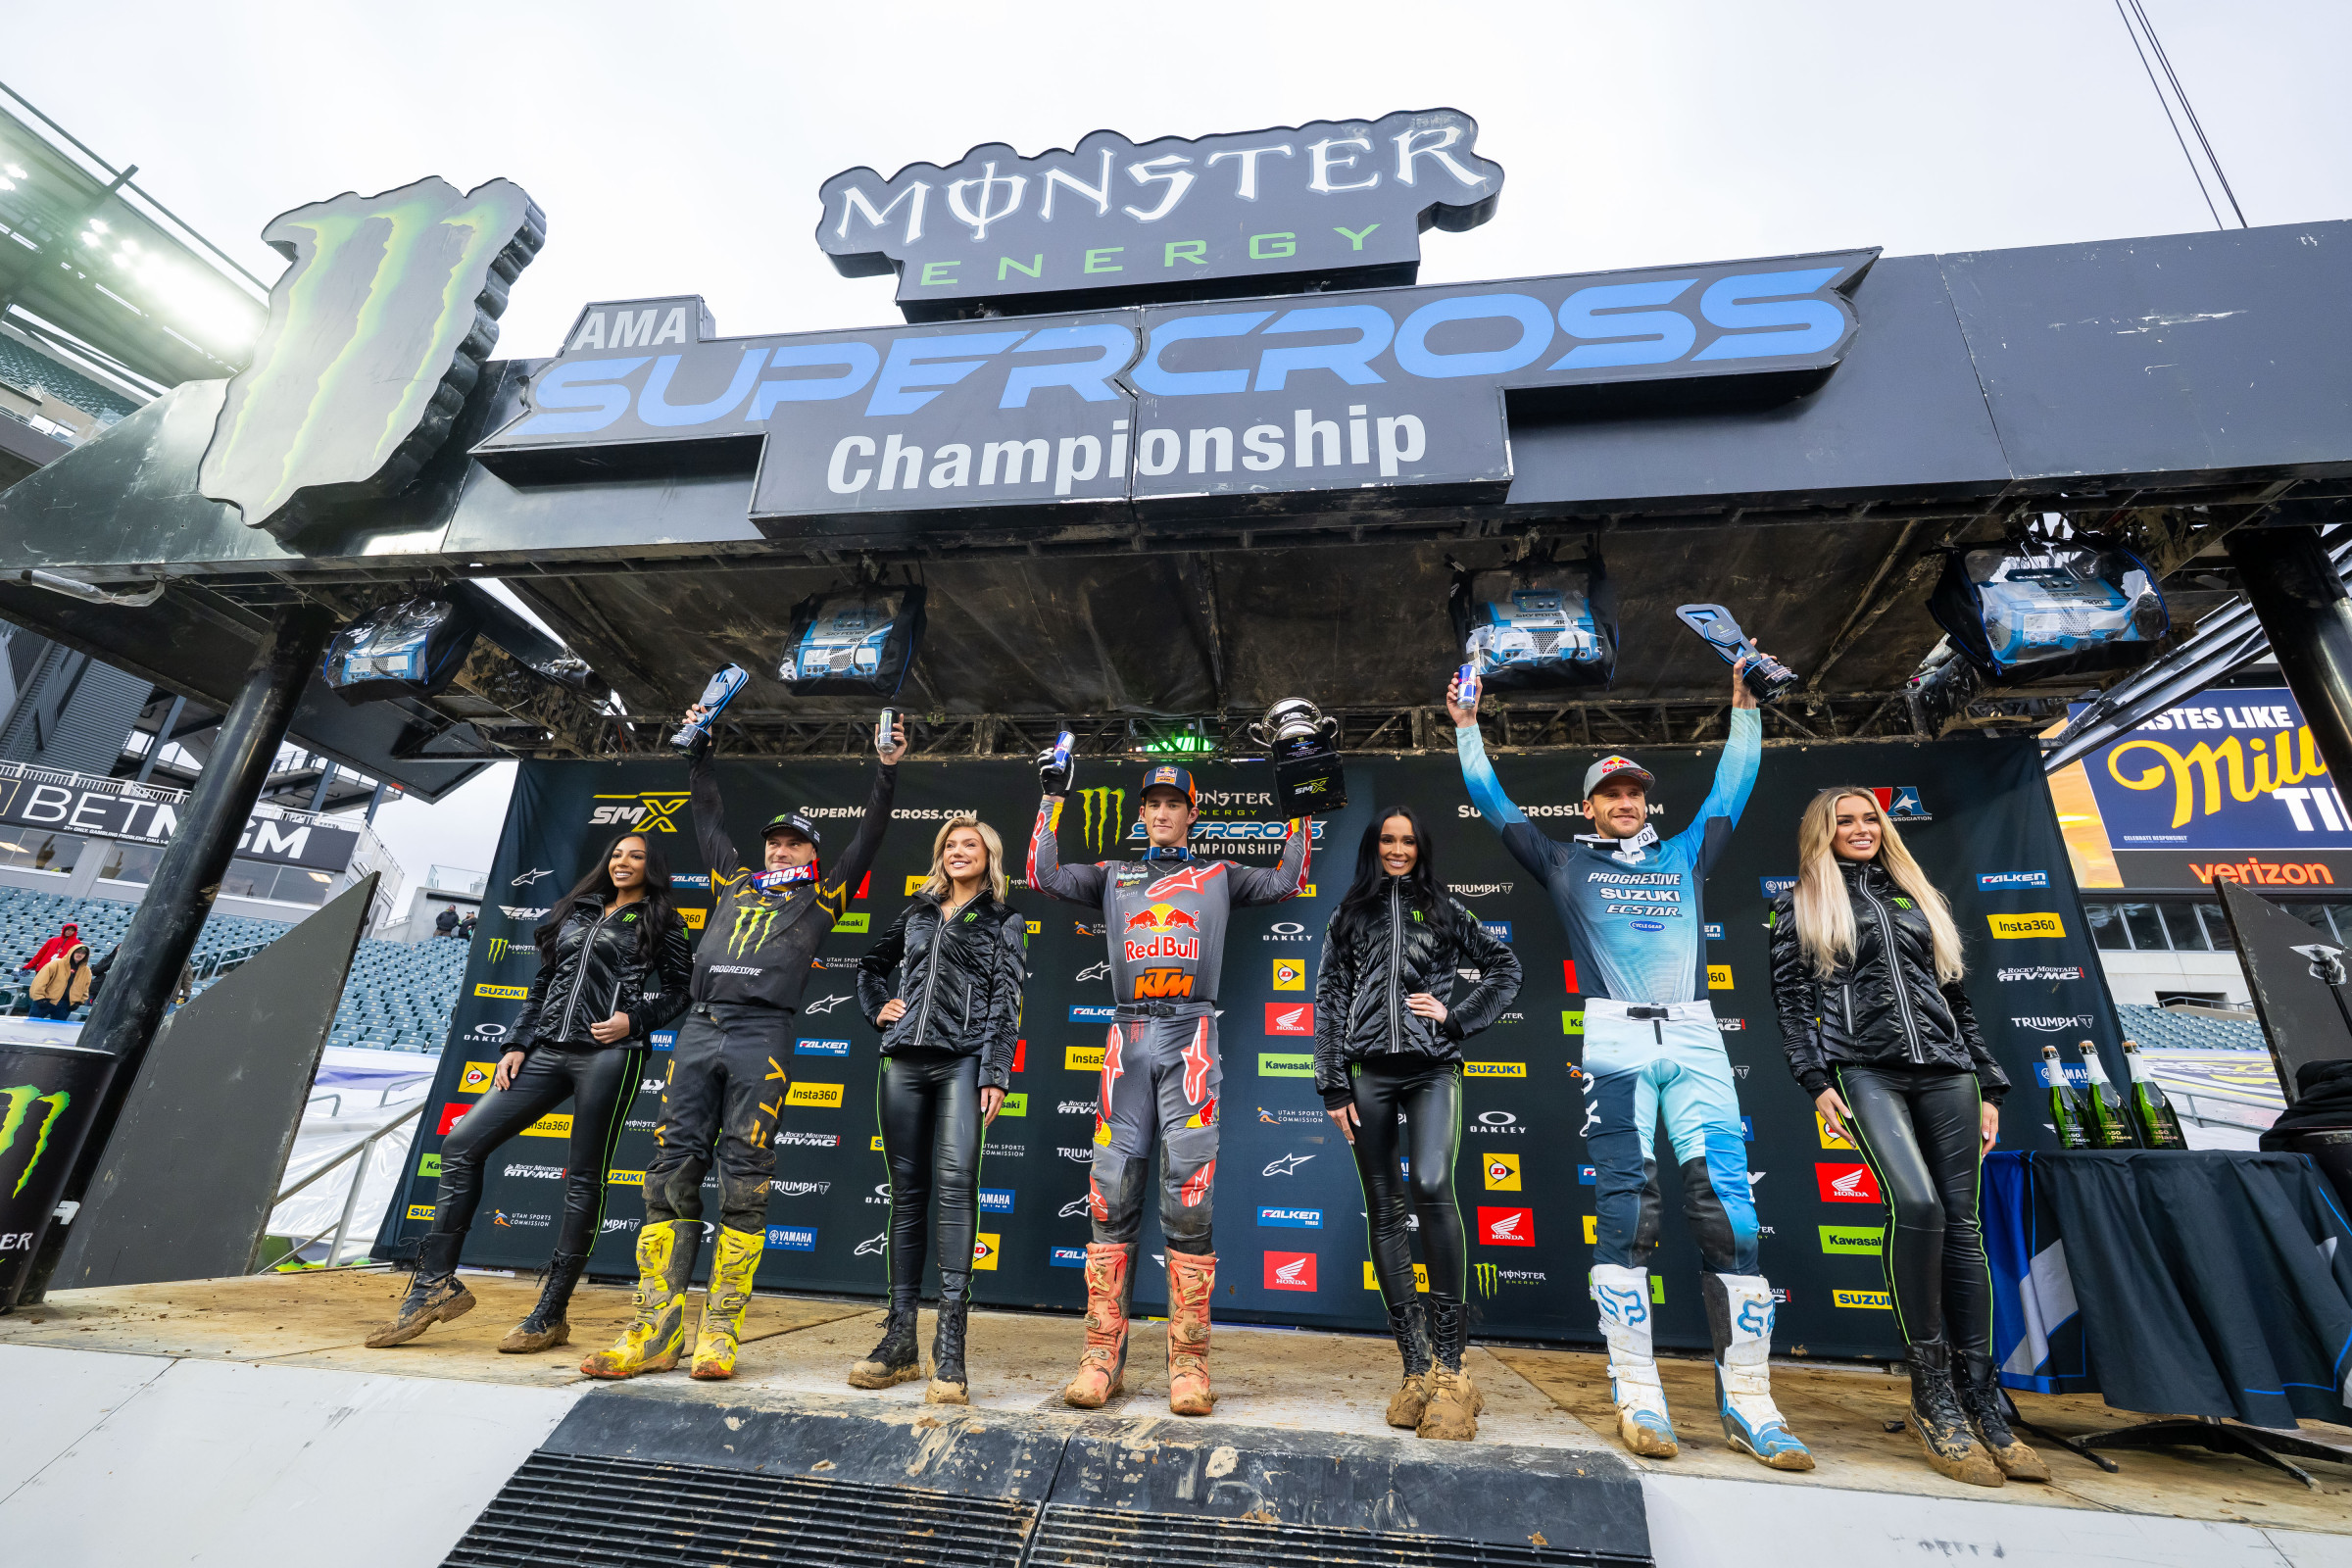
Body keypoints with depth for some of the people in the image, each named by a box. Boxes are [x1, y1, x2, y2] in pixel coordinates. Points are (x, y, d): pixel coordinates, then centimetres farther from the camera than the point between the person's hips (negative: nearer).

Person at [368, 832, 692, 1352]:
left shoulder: (661, 923, 5)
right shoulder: (576, 911, 19)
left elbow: (680, 988, 2)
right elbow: (542, 984, 20)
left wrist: (634, 1020, -12)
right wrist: (517, 1045, 11)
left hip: (610, 1054, -6)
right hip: (548, 1050, 6)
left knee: (583, 1178, -1)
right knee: (461, 1145, -1)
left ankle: (551, 1313, 10)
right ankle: (436, 1283, 12)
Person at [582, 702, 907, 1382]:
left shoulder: (820, 897, 16)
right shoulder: (735, 882, 25)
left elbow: (869, 837, 11)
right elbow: (707, 814, 32)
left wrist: (888, 771, 7)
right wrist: (698, 746, 34)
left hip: (762, 1033, -4)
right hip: (699, 1026, 4)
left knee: (743, 1179, -3)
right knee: (672, 1168, 2)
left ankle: (721, 1328, 6)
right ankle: (656, 1331, 9)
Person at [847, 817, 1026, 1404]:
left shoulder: (1004, 921, 7)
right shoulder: (917, 912, 18)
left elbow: (1005, 1002, -1)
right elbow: (871, 966, 30)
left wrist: (995, 1075, -10)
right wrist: (877, 1008, 11)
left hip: (962, 1062, -4)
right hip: (904, 1062, 4)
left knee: (955, 1183, -15)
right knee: (906, 1191, 7)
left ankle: (949, 1344, -11)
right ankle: (900, 1339, 16)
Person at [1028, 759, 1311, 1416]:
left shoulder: (1219, 874, 19)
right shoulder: (1113, 875, 21)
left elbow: (1287, 881, 15)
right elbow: (1043, 875, 12)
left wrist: (1300, 808, 12)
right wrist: (1053, 797, 12)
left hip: (1189, 1035, -1)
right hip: (1128, 1037, 2)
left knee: (1188, 1195, -4)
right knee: (1112, 1193, -1)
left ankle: (1189, 1359, 6)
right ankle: (1104, 1353, 9)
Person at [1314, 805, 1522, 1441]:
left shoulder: (1443, 910, 10)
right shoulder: (1349, 917, 12)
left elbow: (1504, 967, 14)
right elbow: (1328, 1002, 8)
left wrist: (1456, 1017, 1)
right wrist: (1333, 1087, 2)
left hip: (1432, 1068, -2)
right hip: (1369, 1072, 2)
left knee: (1431, 1187, -22)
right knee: (1384, 1212, 3)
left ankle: (1450, 1368, -11)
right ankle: (1416, 1369, 13)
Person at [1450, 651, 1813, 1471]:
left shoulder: (1686, 853, 23)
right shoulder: (1566, 863, 15)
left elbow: (1734, 784, 31)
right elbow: (1492, 802, 17)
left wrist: (1743, 704, 34)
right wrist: (1467, 728, 21)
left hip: (1696, 1039, 3)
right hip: (1615, 1042, -2)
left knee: (1730, 1210, -3)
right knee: (1624, 1211, -5)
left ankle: (1747, 1401, 6)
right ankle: (1638, 1395, 2)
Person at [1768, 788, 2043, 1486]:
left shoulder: (1916, 898, 22)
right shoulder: (1801, 906, 9)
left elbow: (1958, 998, 21)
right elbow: (1791, 998, 1)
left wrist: (1989, 1088, 14)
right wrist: (1816, 1080, -10)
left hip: (1945, 1070, 5)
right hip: (1866, 1070, -4)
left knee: (1963, 1222, 1)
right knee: (1916, 1205, -20)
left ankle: (1980, 1400, 11)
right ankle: (1931, 1394, -7)